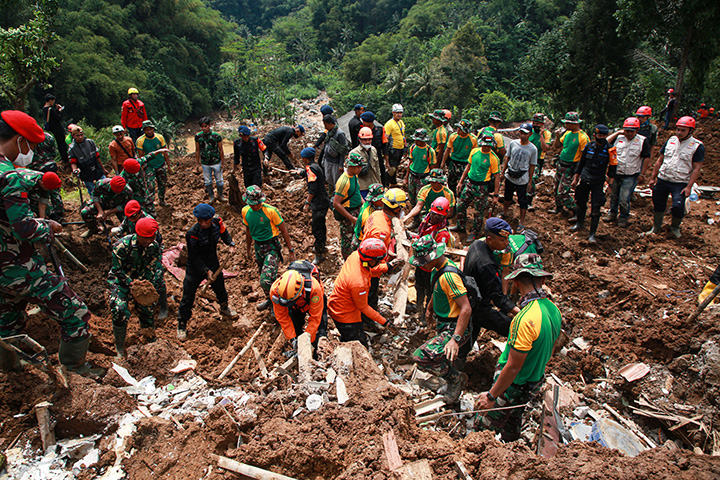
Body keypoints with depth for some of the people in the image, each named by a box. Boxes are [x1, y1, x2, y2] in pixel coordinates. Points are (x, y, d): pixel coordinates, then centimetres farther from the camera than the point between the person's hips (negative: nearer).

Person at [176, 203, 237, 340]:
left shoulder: (217, 223, -15)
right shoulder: (192, 233, -28)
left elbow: (224, 233, 9)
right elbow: (194, 256, -20)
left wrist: (231, 244, -9)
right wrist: (206, 271, -23)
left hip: (213, 264, 4)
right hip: (195, 268, -4)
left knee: (220, 288, 23)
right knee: (188, 297, 0)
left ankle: (224, 308, 54)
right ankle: (182, 326, 19)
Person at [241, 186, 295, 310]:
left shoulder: (270, 211, -19)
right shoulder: (245, 211, -2)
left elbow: (283, 230, -10)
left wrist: (291, 250, -7)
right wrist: (248, 249, 24)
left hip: (272, 247, -6)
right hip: (258, 247, 6)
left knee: (266, 280, -16)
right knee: (264, 277, 20)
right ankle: (269, 300, 43)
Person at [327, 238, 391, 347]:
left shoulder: (355, 255, -18)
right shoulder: (358, 283, -40)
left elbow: (370, 272, 5)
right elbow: (363, 308, -21)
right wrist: (383, 322, -12)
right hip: (345, 316, -9)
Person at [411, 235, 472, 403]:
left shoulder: (449, 275, -28)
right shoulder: (438, 268, 3)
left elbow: (466, 309, -31)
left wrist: (456, 339, -35)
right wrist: (430, 309, 37)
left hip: (454, 328, -10)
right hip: (444, 326, 10)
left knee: (420, 357, -19)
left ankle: (456, 378, 0)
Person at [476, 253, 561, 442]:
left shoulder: (526, 319, -32)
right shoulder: (554, 310, -5)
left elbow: (513, 367, -27)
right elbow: (549, 352, 11)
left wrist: (491, 395, -17)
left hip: (513, 386, -9)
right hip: (534, 383, 9)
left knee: (482, 428, 6)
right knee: (512, 426, 28)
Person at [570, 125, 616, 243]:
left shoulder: (610, 149, -6)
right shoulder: (589, 146, 3)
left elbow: (612, 168, -3)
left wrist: (610, 185, -7)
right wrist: (575, 178, 15)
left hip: (598, 182, -3)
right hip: (584, 179, 3)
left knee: (595, 209, -7)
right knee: (580, 203, 16)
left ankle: (592, 234, -1)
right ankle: (579, 223, 39)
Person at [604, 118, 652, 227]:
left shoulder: (643, 141, -5)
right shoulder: (618, 138, 5)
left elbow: (647, 158, -2)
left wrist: (642, 174, -4)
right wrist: (617, 133, -3)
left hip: (631, 176, -4)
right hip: (615, 173, 4)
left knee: (624, 199, -6)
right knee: (613, 196, 15)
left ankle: (624, 218, 15)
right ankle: (612, 214, 35)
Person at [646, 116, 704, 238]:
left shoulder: (697, 146, -6)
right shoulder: (670, 141, 7)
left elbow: (696, 168, -8)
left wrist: (689, 187, -14)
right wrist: (652, 178, 10)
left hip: (680, 183, -4)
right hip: (662, 180, 4)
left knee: (678, 207, -12)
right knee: (658, 205, 11)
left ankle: (675, 227, 16)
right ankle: (656, 227, 30)